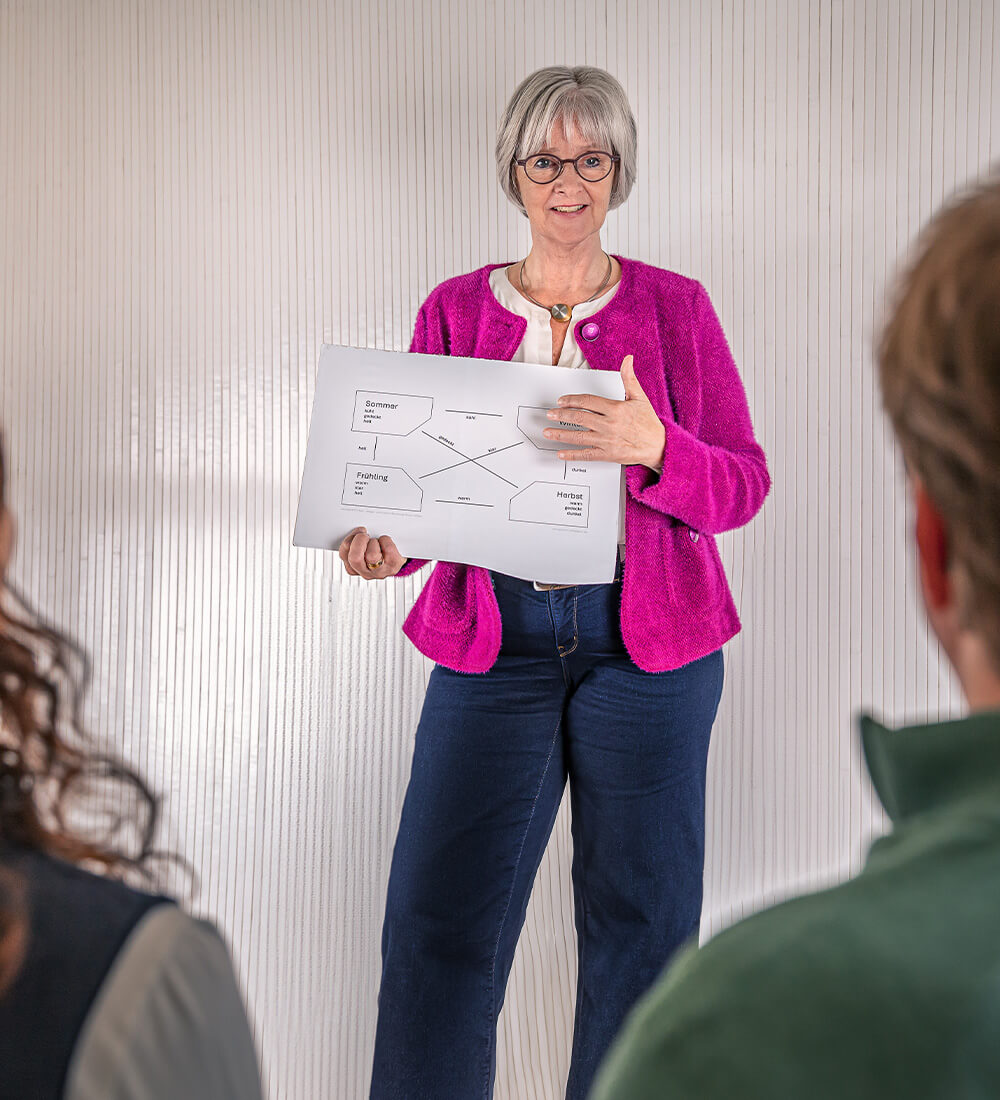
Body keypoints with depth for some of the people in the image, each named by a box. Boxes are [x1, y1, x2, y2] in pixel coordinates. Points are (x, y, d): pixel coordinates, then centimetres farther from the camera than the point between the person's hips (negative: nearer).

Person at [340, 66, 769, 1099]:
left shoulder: (675, 306, 6)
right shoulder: (455, 310, 9)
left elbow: (744, 483, 1)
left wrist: (652, 448, -19)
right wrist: (383, 539, -13)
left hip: (648, 640, 0)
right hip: (491, 635, 0)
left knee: (642, 921, 5)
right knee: (437, 920, -3)